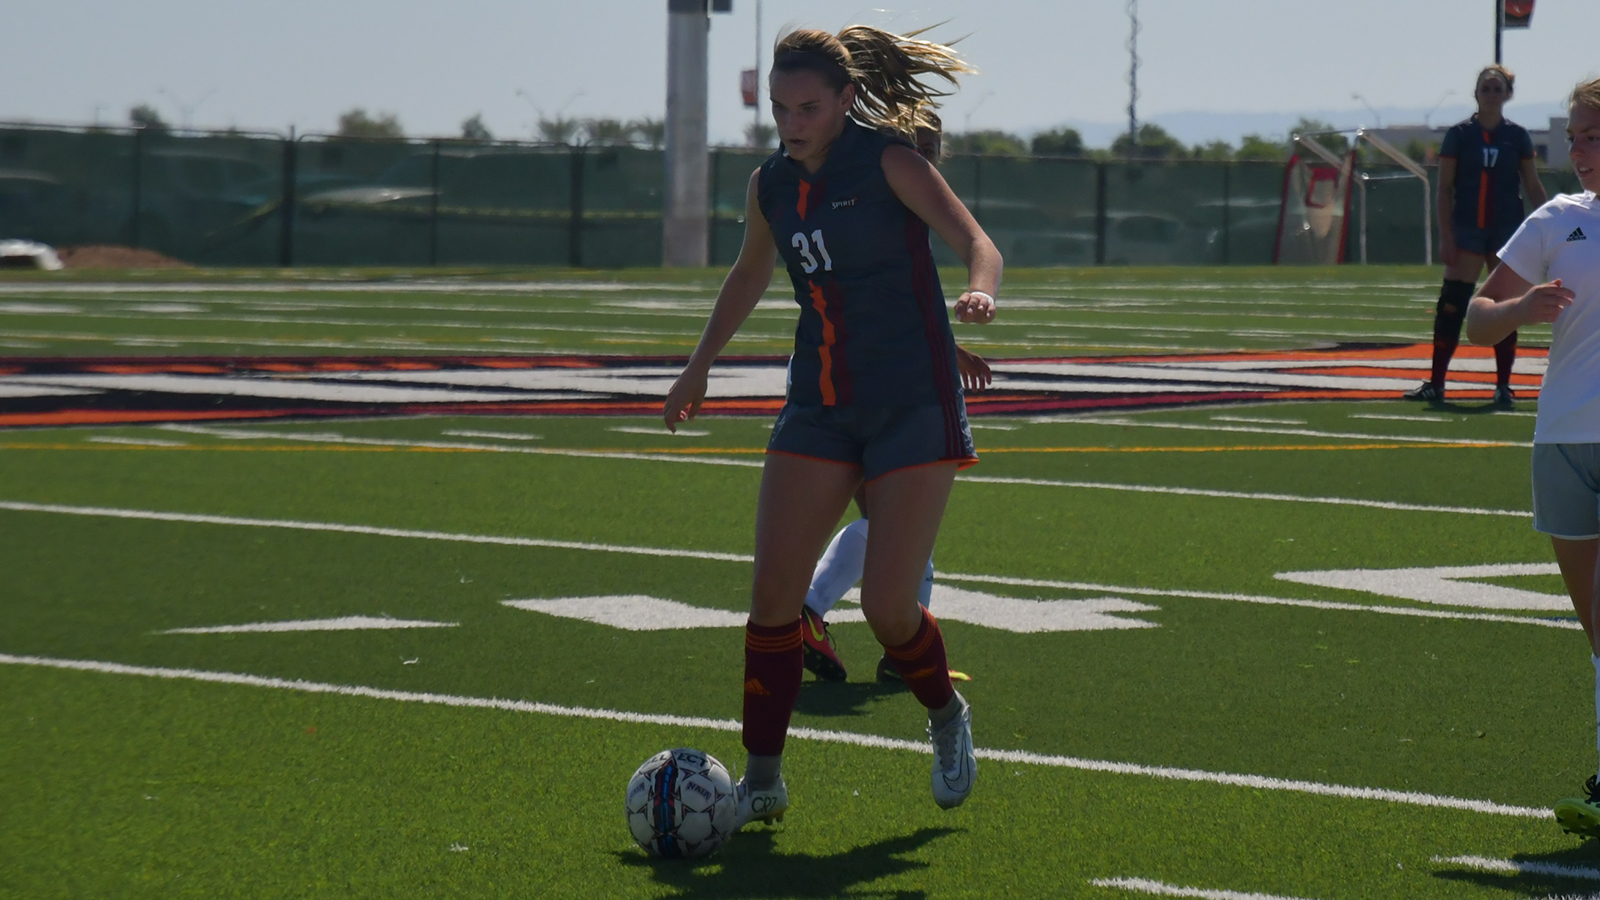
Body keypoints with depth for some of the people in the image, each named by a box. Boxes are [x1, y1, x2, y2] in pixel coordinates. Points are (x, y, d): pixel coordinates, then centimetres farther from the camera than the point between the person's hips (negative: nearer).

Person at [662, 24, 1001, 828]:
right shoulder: (771, 186, 7)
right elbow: (749, 276, 26)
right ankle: (761, 782, 5)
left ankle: (946, 716, 22)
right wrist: (698, 367, 31)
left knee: (888, 606, -10)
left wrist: (980, 291, -41)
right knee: (772, 594, -6)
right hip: (819, 410, 5)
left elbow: (975, 240, -20)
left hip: (913, 408, -5)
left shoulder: (887, 160, -9)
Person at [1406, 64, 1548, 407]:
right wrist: (1446, 236, -5)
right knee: (1452, 304, -5)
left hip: (1507, 231, 1)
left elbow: (1533, 186, 9)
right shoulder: (1459, 134, 2)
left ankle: (1503, 387, 8)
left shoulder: (1517, 136, 5)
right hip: (1467, 231, -1)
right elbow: (1444, 189, 2)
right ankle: (1436, 384, 0)